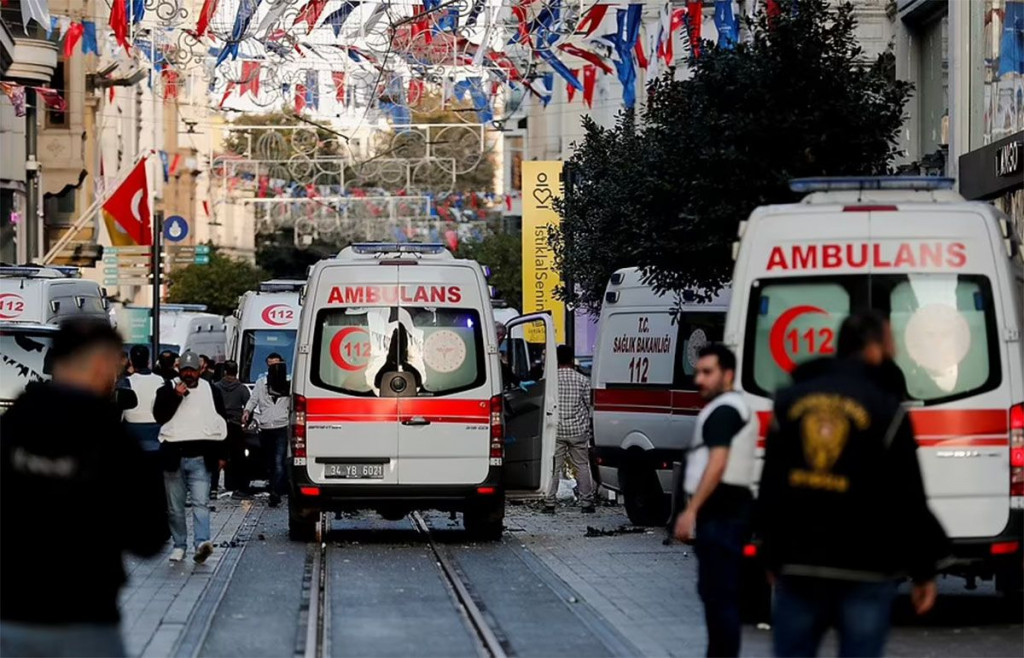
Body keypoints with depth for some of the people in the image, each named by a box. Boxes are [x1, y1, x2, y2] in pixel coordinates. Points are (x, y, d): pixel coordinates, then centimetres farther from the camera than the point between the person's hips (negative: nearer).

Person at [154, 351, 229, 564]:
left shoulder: (211, 391, 10)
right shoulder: (168, 390, 6)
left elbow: (220, 423, 16)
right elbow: (159, 415, -7)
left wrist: (220, 454, 12)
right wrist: (176, 396, -17)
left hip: (200, 458, -1)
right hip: (174, 456, 1)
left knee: (201, 502, -14)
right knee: (175, 506, 7)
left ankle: (202, 542, -26)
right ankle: (179, 545, 17)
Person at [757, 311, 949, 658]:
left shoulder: (790, 402, 8)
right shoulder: (886, 409, -6)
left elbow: (770, 489, 12)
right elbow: (908, 500, -6)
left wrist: (772, 558, 20)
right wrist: (923, 571, 2)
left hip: (798, 566, 3)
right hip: (865, 571, -3)